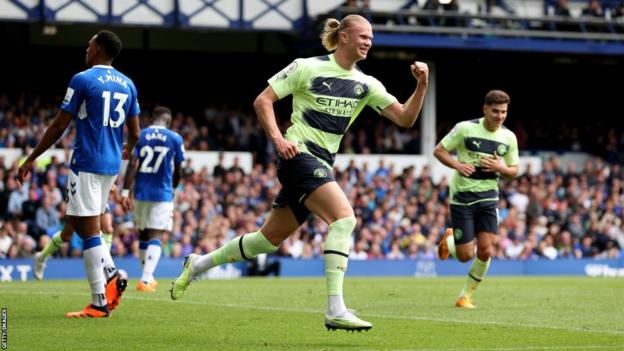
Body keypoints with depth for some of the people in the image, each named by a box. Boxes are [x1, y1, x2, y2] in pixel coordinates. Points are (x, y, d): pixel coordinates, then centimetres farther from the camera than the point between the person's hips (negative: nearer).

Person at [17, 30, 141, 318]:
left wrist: (31, 159, 0)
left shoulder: (83, 80, -8)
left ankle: (99, 303, -7)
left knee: (89, 229, -5)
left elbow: (59, 126, -8)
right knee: (79, 221, 20)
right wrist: (128, 149, 38)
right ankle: (111, 274, 3)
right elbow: (135, 133, 14)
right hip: (111, 165, 7)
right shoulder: (127, 84, 11)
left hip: (87, 163, -7)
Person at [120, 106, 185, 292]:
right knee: (155, 236, -5)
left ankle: (147, 277, 28)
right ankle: (145, 279, -19)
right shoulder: (175, 139, 0)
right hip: (163, 193, -2)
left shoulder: (139, 136, 1)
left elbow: (132, 165, -8)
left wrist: (125, 192, -9)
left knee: (143, 234, 17)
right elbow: (178, 172, 6)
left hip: (141, 193, 2)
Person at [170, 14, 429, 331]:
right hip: (299, 154, -8)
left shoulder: (365, 85, 9)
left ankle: (198, 265, 32)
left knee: (270, 238, 13)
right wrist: (278, 139, -18)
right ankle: (335, 311, -28)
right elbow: (262, 101, -5)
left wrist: (421, 85, -9)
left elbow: (405, 118, 6)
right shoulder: (308, 68, -7)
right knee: (344, 217, -25)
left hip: (321, 165, 8)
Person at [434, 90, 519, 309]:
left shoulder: (509, 138, 1)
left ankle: (466, 296, 11)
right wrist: (458, 165, -20)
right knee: (465, 255, -5)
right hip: (462, 197, -3)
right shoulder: (465, 128, -10)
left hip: (488, 197, 3)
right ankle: (449, 240, 32)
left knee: (485, 251, -10)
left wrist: (499, 168, -12)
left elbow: (514, 170, 10)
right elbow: (439, 151, -3)